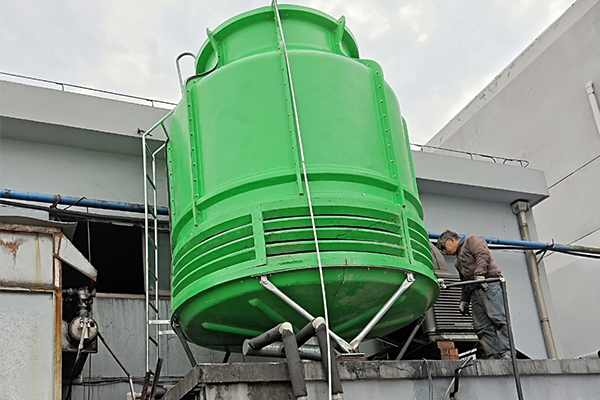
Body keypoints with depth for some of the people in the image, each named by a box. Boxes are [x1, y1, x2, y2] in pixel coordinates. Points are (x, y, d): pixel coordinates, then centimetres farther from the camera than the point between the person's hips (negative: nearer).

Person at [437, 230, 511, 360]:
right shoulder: (459, 257, 35)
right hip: (474, 290, 9)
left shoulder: (471, 240, 11)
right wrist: (464, 300, 22)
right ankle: (494, 357, -12)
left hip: (488, 283, -9)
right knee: (482, 326, -5)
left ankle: (506, 354, -25)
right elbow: (464, 282, 33)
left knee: (497, 318, -18)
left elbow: (483, 255, -9)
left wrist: (479, 274, -23)